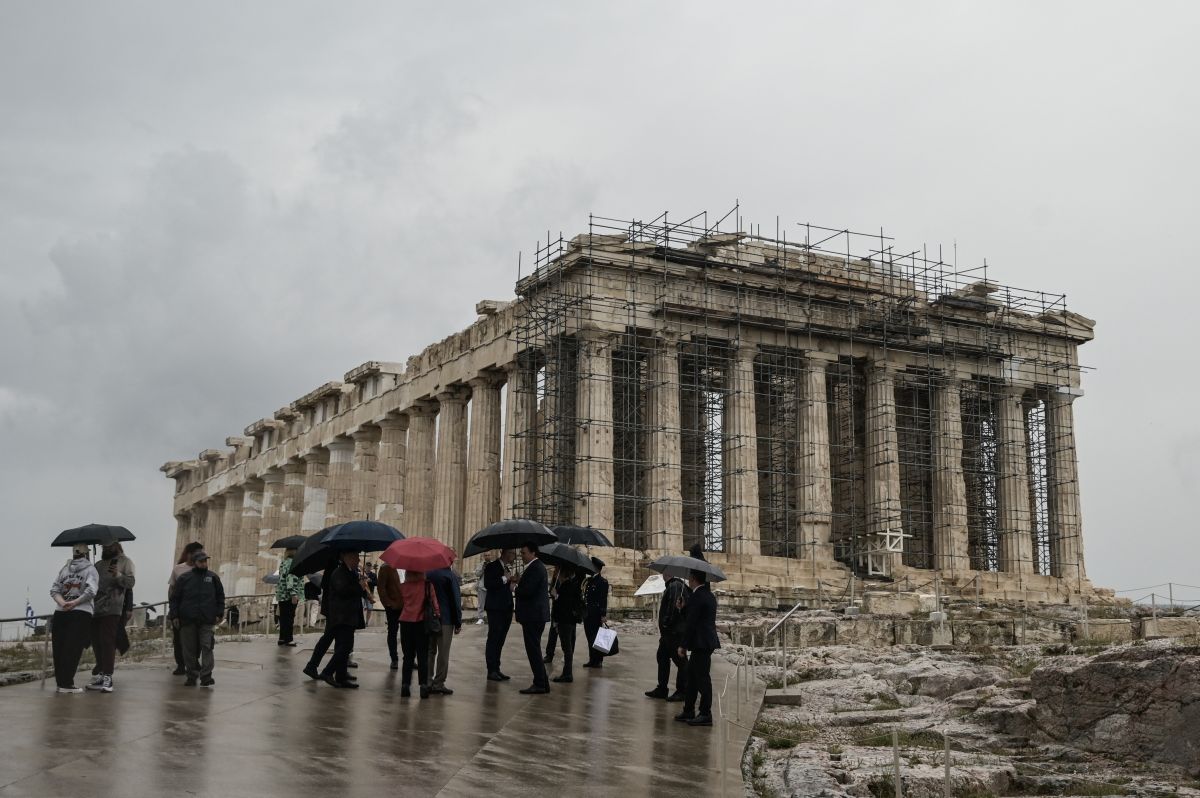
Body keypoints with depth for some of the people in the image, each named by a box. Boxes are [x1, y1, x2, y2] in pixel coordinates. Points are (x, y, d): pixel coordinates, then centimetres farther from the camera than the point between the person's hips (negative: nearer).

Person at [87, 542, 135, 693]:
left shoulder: (125, 562, 8)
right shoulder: (98, 565, 24)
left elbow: (131, 582, -3)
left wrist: (118, 575, -20)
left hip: (111, 609, -6)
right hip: (94, 609, 6)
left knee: (107, 642, -12)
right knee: (96, 642, 5)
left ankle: (108, 677, -15)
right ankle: (100, 676, 11)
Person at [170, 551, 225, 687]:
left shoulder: (213, 577, 9)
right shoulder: (184, 579, 6)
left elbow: (220, 596, 14)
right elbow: (175, 598, 8)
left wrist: (219, 614, 5)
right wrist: (174, 616, 0)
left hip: (207, 620, 0)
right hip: (188, 621, 0)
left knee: (207, 647, -9)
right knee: (190, 650, 5)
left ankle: (206, 677, -10)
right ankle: (192, 676, 14)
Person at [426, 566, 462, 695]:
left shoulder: (428, 574, 1)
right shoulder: (451, 576, -13)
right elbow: (456, 601, -12)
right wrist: (458, 623, -4)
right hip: (446, 620, -5)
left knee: (430, 651, 13)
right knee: (443, 653, 2)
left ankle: (428, 682, 15)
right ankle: (438, 684, 4)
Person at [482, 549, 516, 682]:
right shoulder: (492, 566, -8)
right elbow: (487, 584, -20)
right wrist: (504, 579, -19)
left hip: (506, 609, 8)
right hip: (495, 609, -8)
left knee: (499, 641, 11)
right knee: (493, 640, -4)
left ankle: (496, 670, 16)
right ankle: (491, 671, -2)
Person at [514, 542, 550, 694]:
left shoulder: (535, 568, -17)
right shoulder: (537, 566, 16)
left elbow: (527, 591, -24)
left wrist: (515, 588, -8)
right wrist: (518, 587, 6)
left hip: (533, 616, -11)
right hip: (535, 615, 11)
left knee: (533, 649, -7)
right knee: (534, 650, 15)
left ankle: (541, 684, -5)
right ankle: (541, 683, 20)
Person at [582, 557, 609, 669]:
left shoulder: (603, 582, -7)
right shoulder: (588, 580, 15)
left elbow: (604, 600, -12)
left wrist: (603, 615, -16)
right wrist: (582, 610, 12)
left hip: (596, 614, -7)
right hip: (587, 614, 7)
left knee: (596, 638, -2)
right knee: (590, 638, 10)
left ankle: (598, 661, 4)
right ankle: (592, 660, 16)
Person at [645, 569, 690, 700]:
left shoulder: (676, 586, -17)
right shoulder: (671, 585, 14)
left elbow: (674, 608, -25)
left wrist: (666, 625, -21)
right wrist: (663, 630, 16)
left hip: (676, 632, -10)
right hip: (669, 632, 10)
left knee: (680, 660, 0)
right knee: (662, 657, 13)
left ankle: (682, 691, 10)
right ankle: (661, 689, 21)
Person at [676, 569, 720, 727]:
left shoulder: (697, 597, -16)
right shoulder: (709, 595, 15)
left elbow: (691, 623, -17)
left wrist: (682, 645, -12)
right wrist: (683, 609, 11)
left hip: (701, 644, -10)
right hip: (706, 642, 10)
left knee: (702, 678, -4)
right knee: (692, 676, 16)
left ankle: (705, 715, 0)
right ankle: (689, 711, 22)